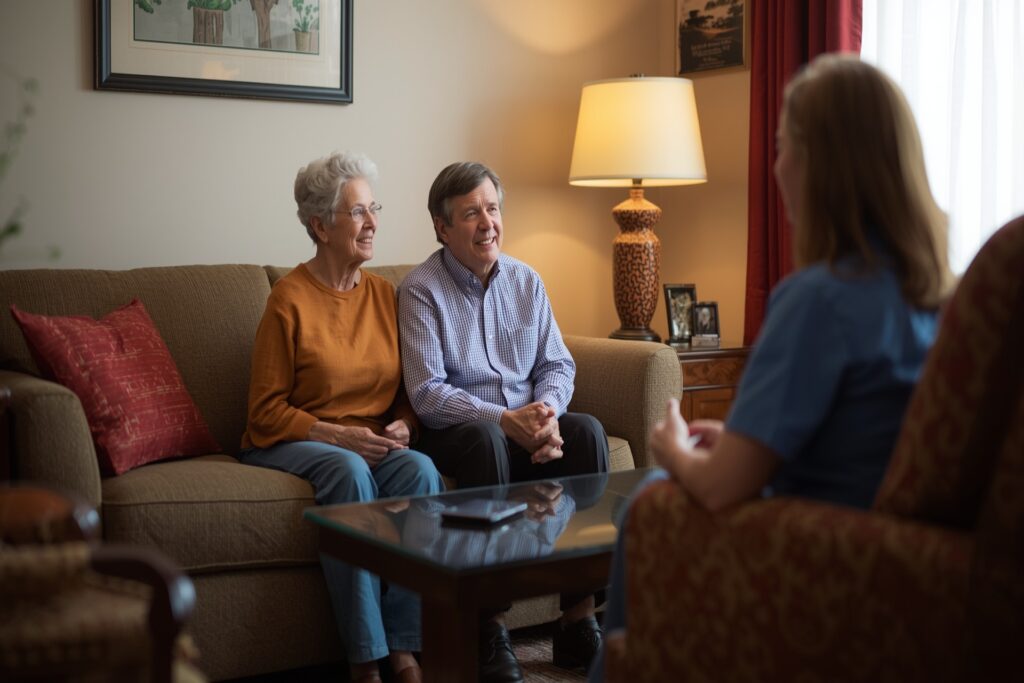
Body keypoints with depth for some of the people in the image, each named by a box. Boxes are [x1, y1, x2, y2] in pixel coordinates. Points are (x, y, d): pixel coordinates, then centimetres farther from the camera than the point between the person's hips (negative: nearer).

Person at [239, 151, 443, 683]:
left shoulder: (384, 294, 9)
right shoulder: (290, 299, -7)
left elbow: (407, 391, 17)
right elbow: (266, 411, -7)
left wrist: (401, 426, -6)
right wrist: (339, 435, -18)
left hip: (373, 444, 5)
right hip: (292, 442, -4)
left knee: (420, 469, -27)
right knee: (349, 471, -36)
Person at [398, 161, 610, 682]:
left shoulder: (526, 281, 11)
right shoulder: (421, 290, -4)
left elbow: (558, 364, 9)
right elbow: (427, 393, -13)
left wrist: (547, 413, -14)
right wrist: (505, 419, -25)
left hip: (526, 425, 5)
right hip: (458, 434, -4)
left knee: (587, 430, -25)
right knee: (486, 437, -37)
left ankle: (579, 619, -22)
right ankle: (490, 632, -31)